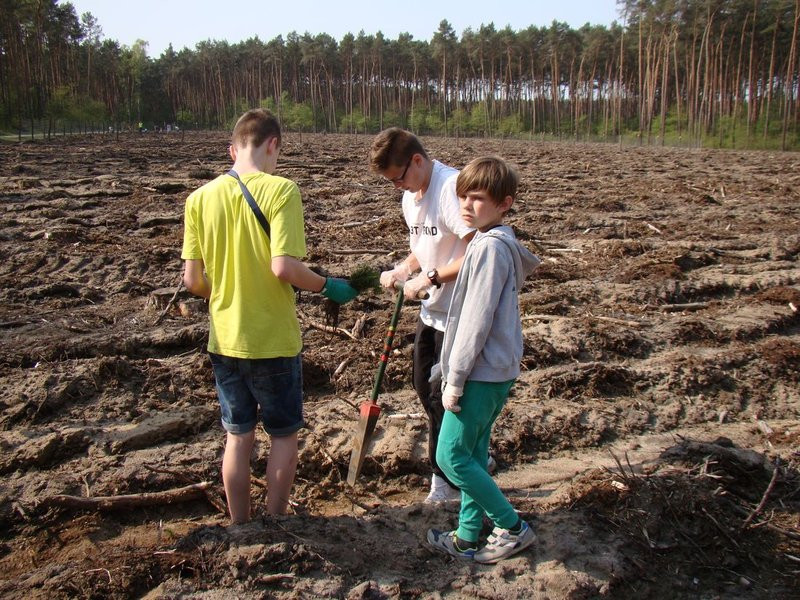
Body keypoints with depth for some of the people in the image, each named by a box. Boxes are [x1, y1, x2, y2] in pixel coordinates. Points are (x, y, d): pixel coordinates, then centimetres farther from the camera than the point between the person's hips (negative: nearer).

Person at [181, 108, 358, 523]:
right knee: (283, 435, 16)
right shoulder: (280, 190, -14)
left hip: (224, 339, 4)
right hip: (273, 341, -4)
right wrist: (327, 286, -7)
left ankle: (240, 527, 31)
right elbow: (283, 267, -24)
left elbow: (192, 279, -2)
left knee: (238, 436, 19)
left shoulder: (201, 198, -1)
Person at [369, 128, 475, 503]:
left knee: (444, 397, 2)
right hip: (432, 308, 10)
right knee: (424, 386, 19)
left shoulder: (451, 187, -22)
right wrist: (402, 270, -1)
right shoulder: (410, 196, 7)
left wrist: (429, 278, -23)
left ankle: (447, 478, 22)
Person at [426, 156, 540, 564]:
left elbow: (476, 320, -21)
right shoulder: (502, 243, 12)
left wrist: (455, 379, -16)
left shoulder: (490, 246, -18)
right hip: (496, 370, 10)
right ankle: (469, 537, 27)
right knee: (472, 454, 15)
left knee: (451, 456, -2)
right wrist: (452, 367, 21)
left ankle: (513, 528, 10)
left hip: (482, 373, -10)